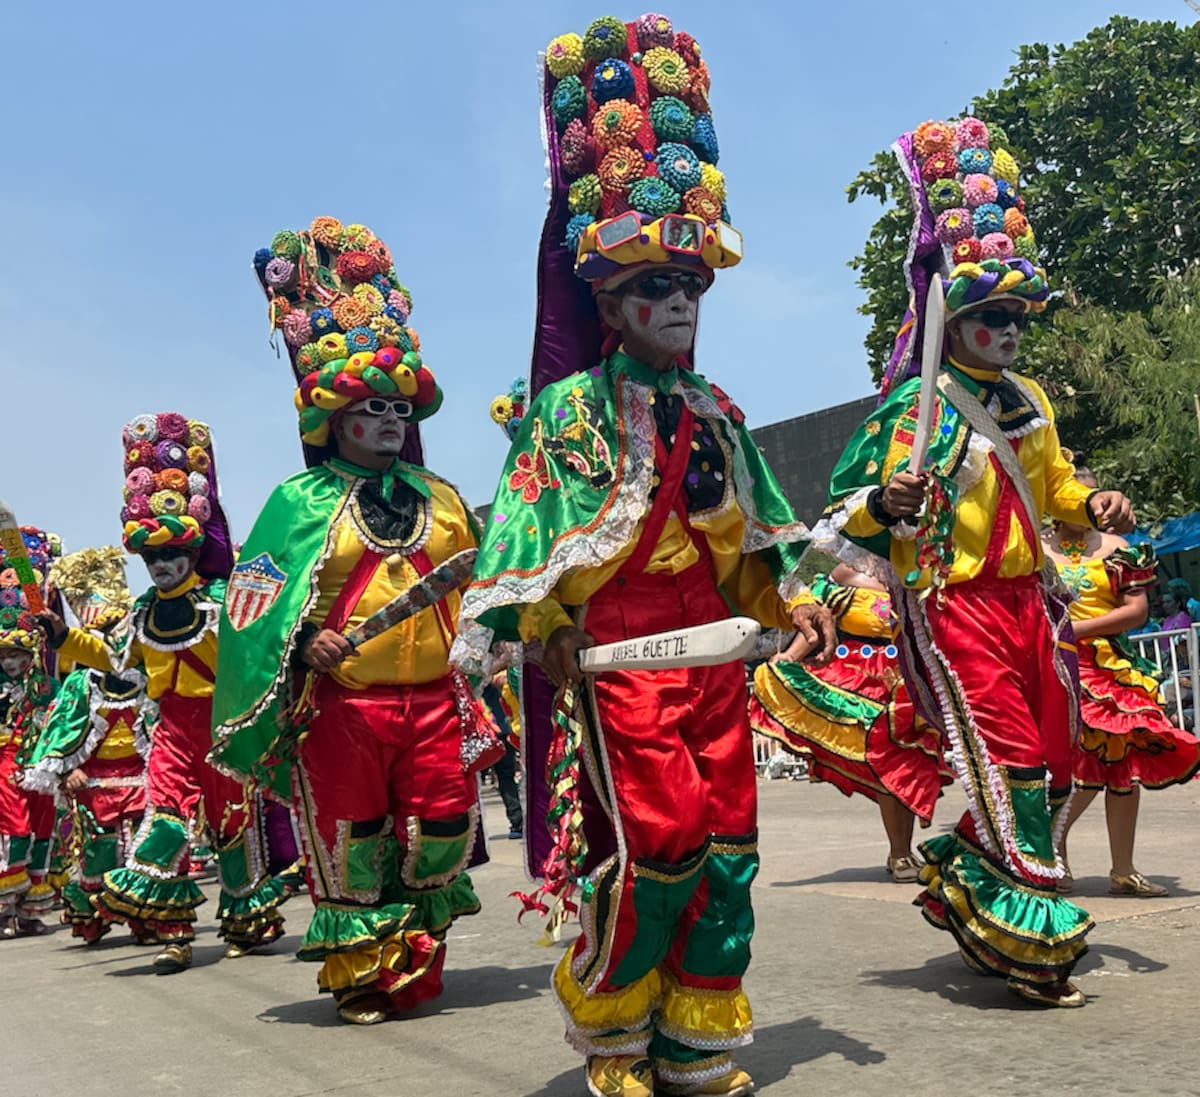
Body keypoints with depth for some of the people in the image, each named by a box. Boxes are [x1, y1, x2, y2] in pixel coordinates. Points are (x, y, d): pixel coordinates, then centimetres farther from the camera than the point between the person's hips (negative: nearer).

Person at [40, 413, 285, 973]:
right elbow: (119, 663, 21)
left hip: (222, 722, -4)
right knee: (165, 814, -10)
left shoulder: (222, 599, -8)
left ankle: (248, 921, 24)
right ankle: (170, 930, -2)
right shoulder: (145, 611, 10)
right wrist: (66, 639, 13)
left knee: (232, 819, 7)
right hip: (172, 725, 4)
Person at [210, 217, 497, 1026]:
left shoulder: (443, 500, 10)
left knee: (443, 831, 6)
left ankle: (417, 956, 29)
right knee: (351, 841, 8)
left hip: (435, 698, 4)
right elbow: (254, 598, -7)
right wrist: (302, 646, -21)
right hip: (340, 703, -3)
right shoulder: (303, 501, -2)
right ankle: (361, 968, 27)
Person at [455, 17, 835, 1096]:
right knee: (659, 838, -10)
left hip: (714, 651, 6)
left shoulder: (717, 413, 16)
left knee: (729, 840, 5)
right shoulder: (573, 404, -2)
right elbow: (531, 517, -7)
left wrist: (792, 598, 9)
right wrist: (538, 622, -14)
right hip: (619, 653, -6)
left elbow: (752, 529, 20)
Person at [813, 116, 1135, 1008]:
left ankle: (963, 879, 28)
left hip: (1028, 596, 8)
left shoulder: (1029, 401, 13)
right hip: (954, 602, -8)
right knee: (1009, 756, -9)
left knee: (1053, 756, 11)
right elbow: (857, 505, -11)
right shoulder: (919, 404, -8)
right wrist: (889, 502, -33)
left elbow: (1053, 483, 25)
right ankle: (1028, 931, 5)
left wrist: (1094, 507, 6)